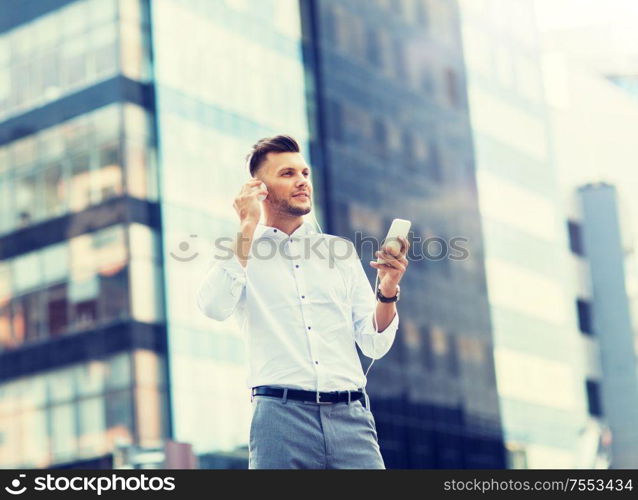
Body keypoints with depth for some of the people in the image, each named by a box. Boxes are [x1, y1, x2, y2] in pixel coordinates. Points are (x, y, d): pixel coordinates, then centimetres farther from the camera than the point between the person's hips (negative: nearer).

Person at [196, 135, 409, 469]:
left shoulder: (340, 251, 16)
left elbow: (374, 345, 12)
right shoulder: (240, 252, 9)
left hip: (350, 416, 2)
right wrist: (248, 228, -7)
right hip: (281, 413, -2)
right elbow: (214, 306, -13)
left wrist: (388, 289, -6)